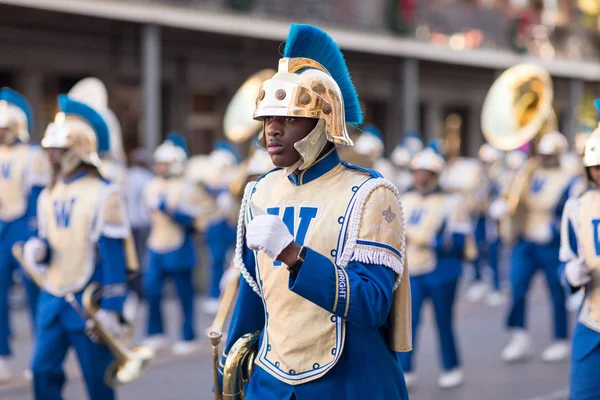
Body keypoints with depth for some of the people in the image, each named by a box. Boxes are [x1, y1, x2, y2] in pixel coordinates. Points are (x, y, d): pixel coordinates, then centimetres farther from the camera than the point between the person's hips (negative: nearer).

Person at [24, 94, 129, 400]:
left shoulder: (104, 194, -10)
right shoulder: (47, 196, 10)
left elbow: (114, 256, -12)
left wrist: (110, 309, -15)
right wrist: (37, 251, -5)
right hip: (52, 299, 6)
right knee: (43, 370, 3)